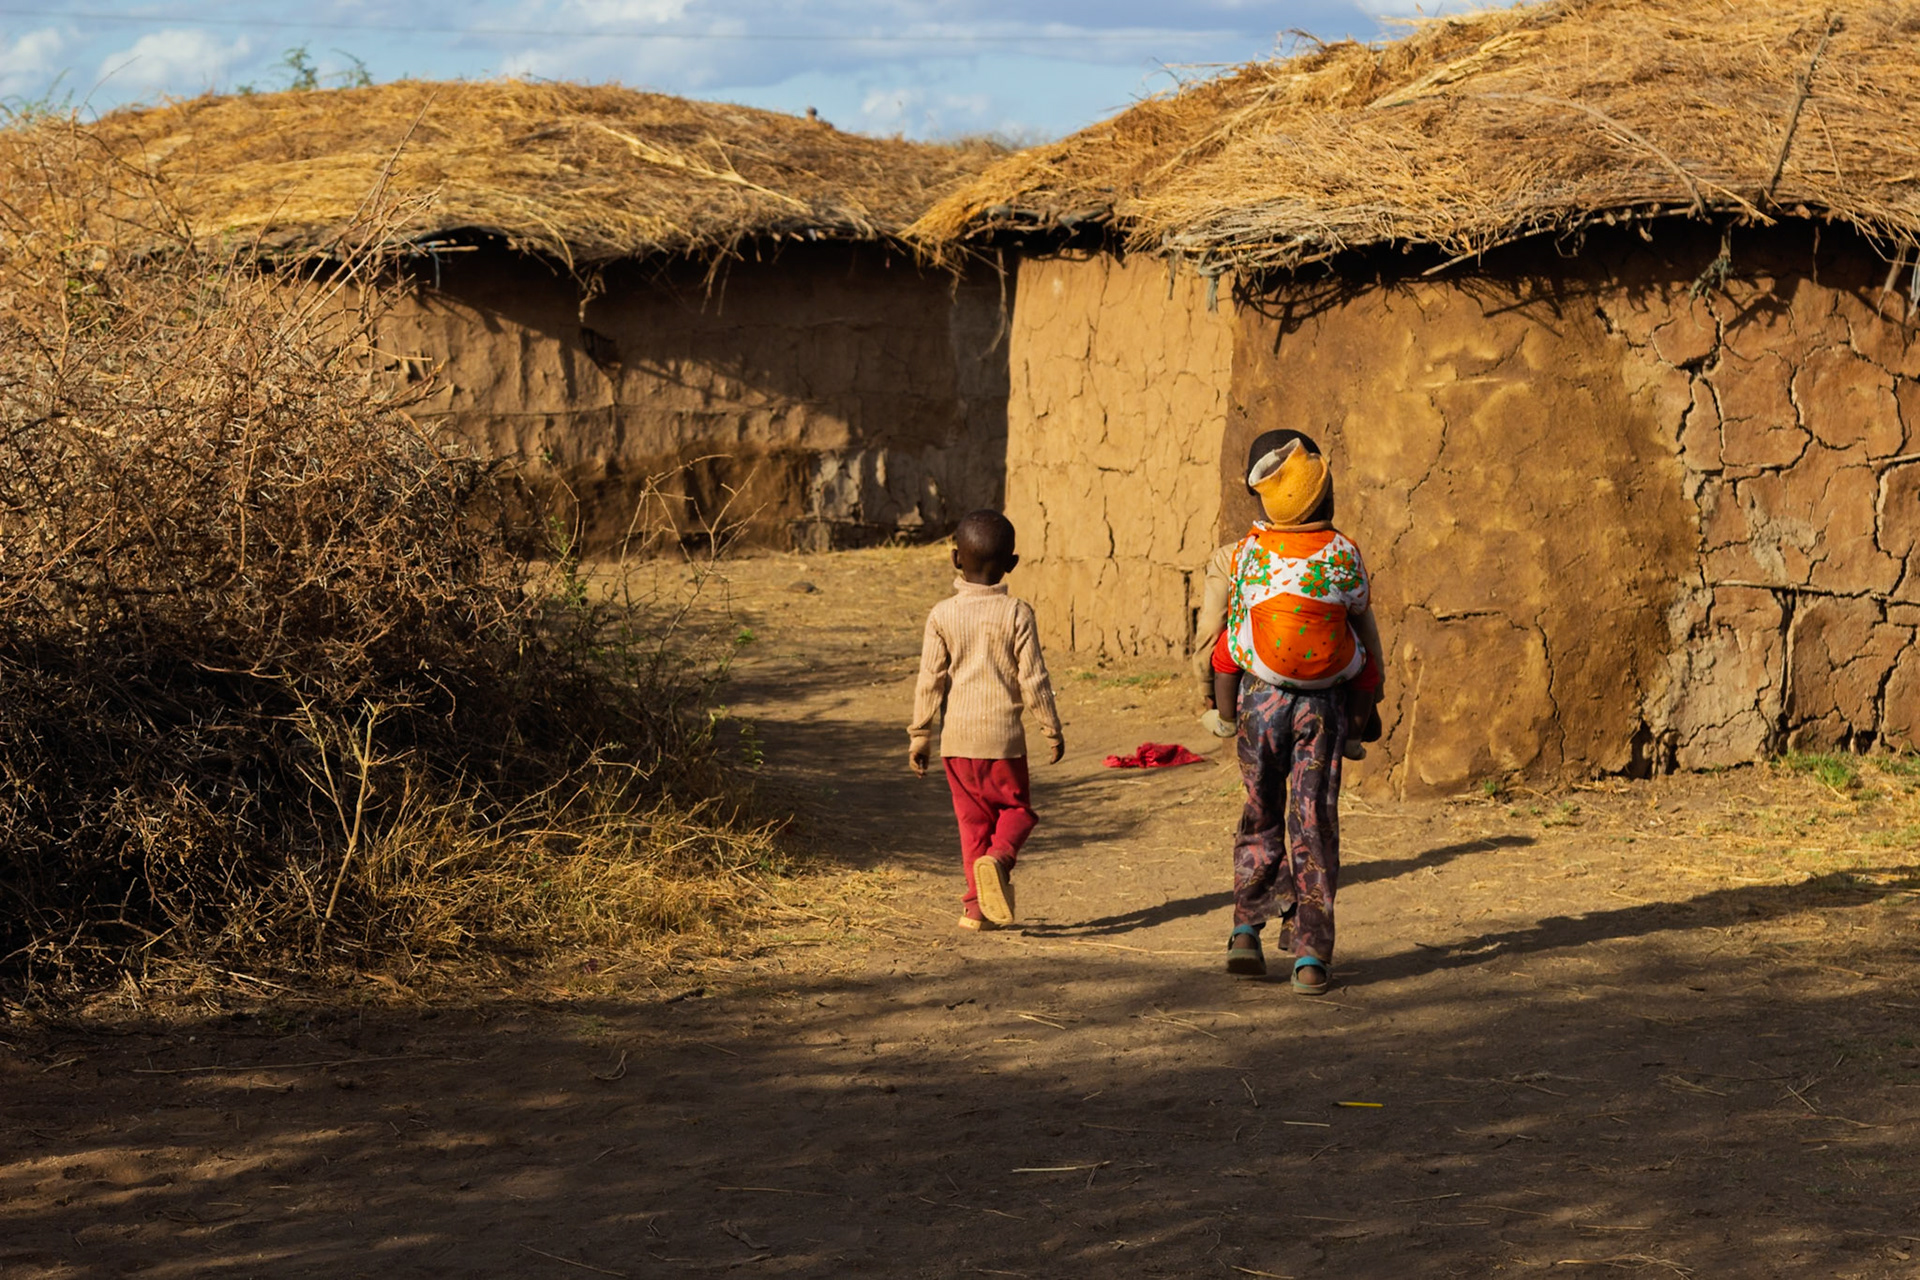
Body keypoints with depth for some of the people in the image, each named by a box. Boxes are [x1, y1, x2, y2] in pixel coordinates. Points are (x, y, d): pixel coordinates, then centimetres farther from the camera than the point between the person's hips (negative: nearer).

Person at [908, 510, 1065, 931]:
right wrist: (1052, 729, 6)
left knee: (972, 817, 12)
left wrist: (920, 735, 5)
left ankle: (978, 903, 9)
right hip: (1002, 733, -2)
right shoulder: (1017, 614, -5)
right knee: (1016, 809, 11)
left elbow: (930, 681, -2)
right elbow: (1033, 679, -5)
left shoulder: (942, 615, -2)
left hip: (957, 737, 2)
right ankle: (998, 858, -19)